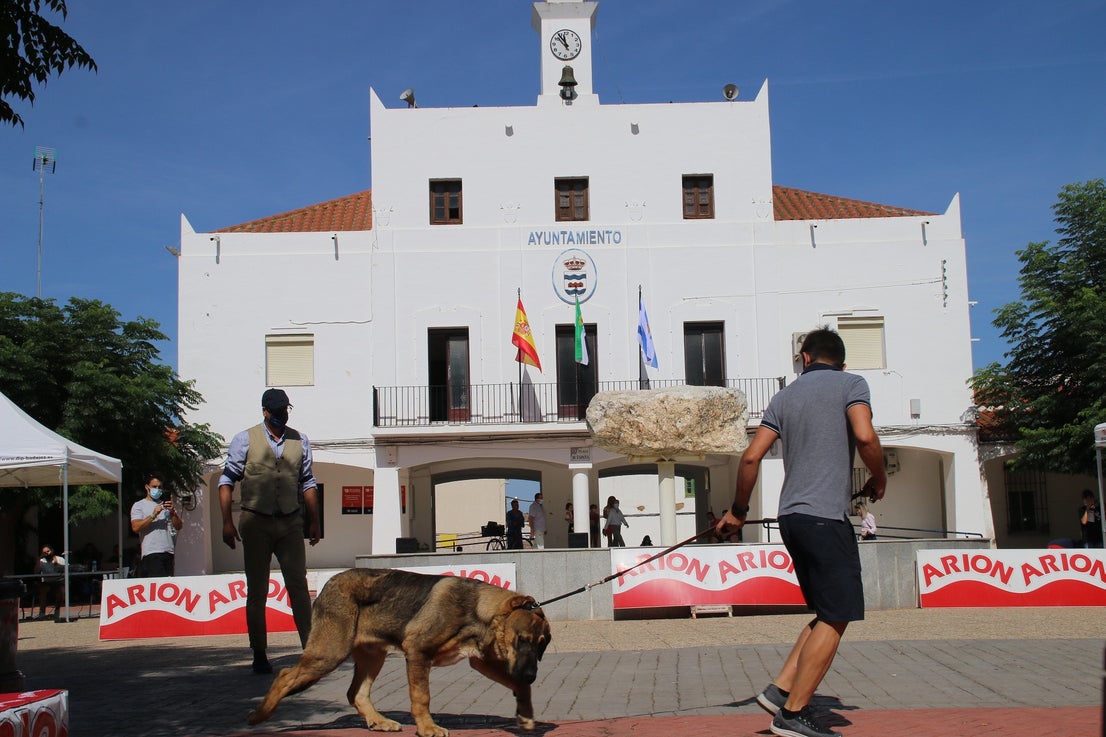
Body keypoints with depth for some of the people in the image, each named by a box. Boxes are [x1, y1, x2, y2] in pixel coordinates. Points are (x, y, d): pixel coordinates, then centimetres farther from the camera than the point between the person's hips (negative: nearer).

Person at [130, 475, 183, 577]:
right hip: (151, 553, -5)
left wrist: (173, 512, -7)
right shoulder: (139, 505, 10)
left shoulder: (166, 505, 22)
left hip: (169, 552, 5)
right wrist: (153, 515, -14)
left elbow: (179, 526, 11)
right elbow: (135, 527, -6)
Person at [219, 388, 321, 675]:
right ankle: (259, 655, 9)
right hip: (256, 522, -2)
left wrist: (313, 521, 10)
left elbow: (307, 482, 15)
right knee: (257, 591, 3)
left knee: (299, 586, -3)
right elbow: (227, 480, 2)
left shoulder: (300, 441, 10)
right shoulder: (245, 440, 1)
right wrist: (227, 521, -6)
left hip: (291, 523, 2)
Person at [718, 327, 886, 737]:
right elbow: (865, 436, -17)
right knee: (835, 618, -2)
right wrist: (879, 479, 1)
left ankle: (780, 690, 11)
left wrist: (738, 510, 20)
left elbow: (751, 457, 9)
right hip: (826, 517, -7)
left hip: (791, 516, 7)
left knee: (829, 614, 16)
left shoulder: (785, 396, 15)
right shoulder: (851, 384, 1)